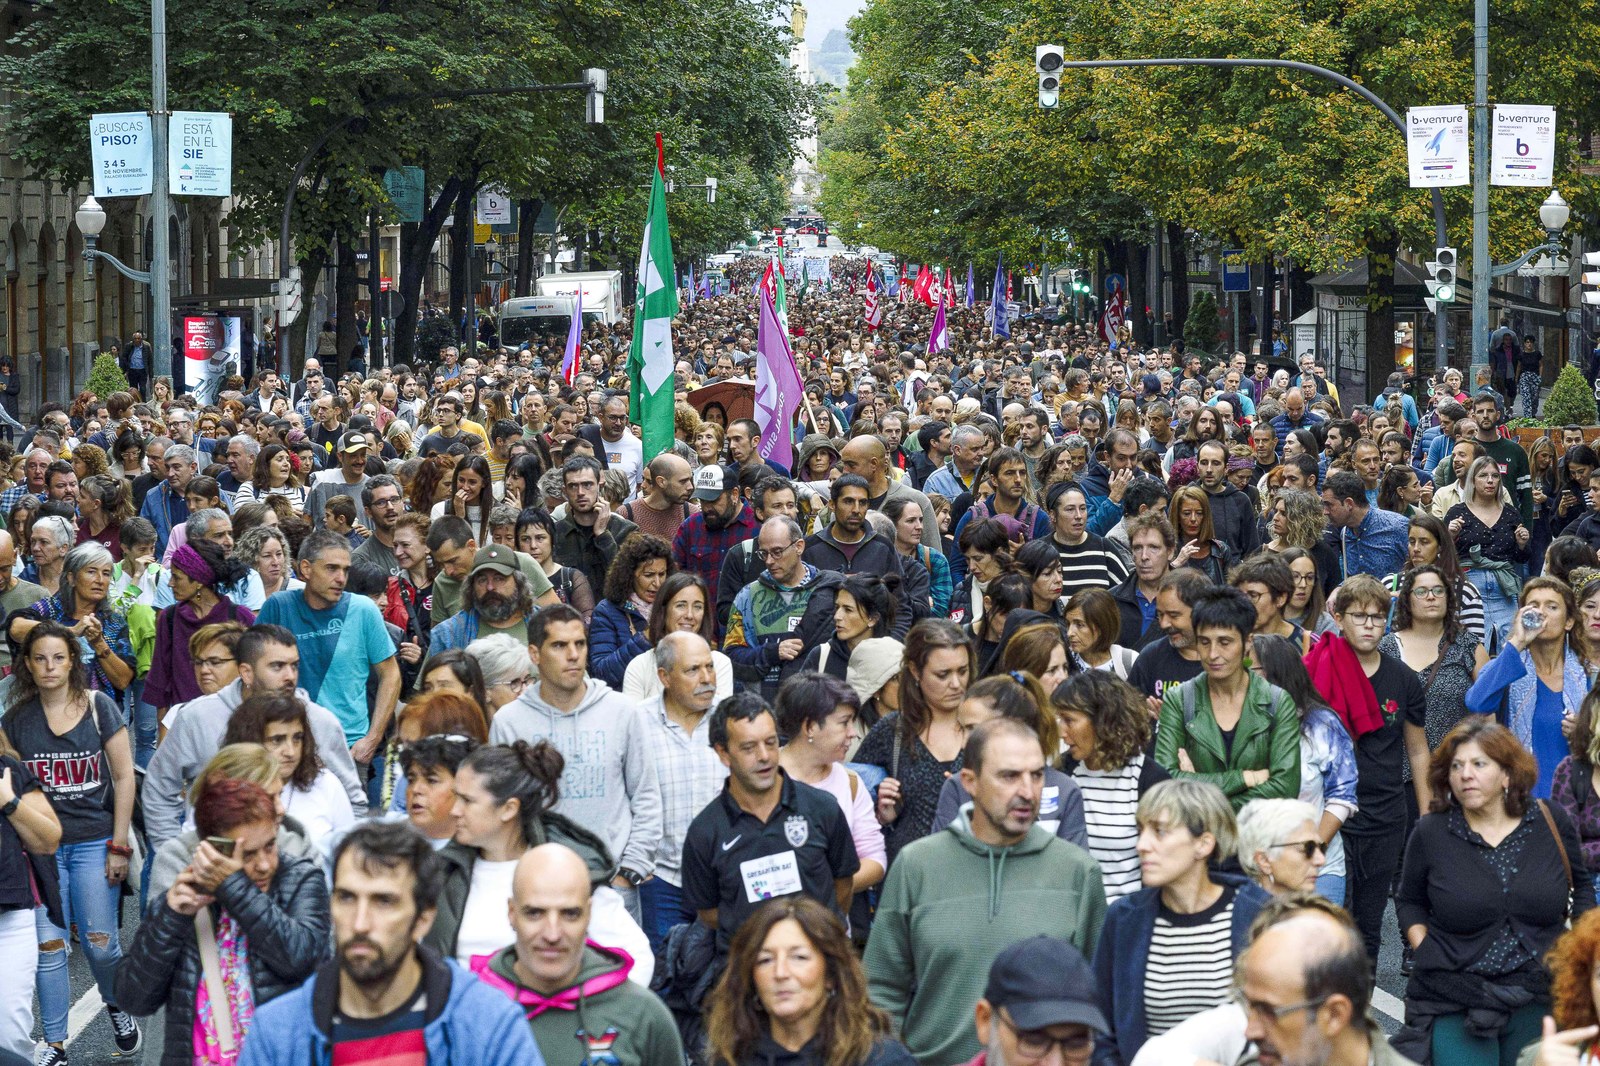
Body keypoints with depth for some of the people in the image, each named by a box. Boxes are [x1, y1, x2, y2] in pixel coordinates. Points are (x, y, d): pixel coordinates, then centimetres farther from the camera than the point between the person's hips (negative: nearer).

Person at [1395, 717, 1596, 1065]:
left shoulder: (1550, 822, 1)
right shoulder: (1430, 833, -2)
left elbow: (1580, 885, 16)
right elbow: (1409, 901, 12)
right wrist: (1425, 952, -1)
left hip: (1539, 1000, 2)